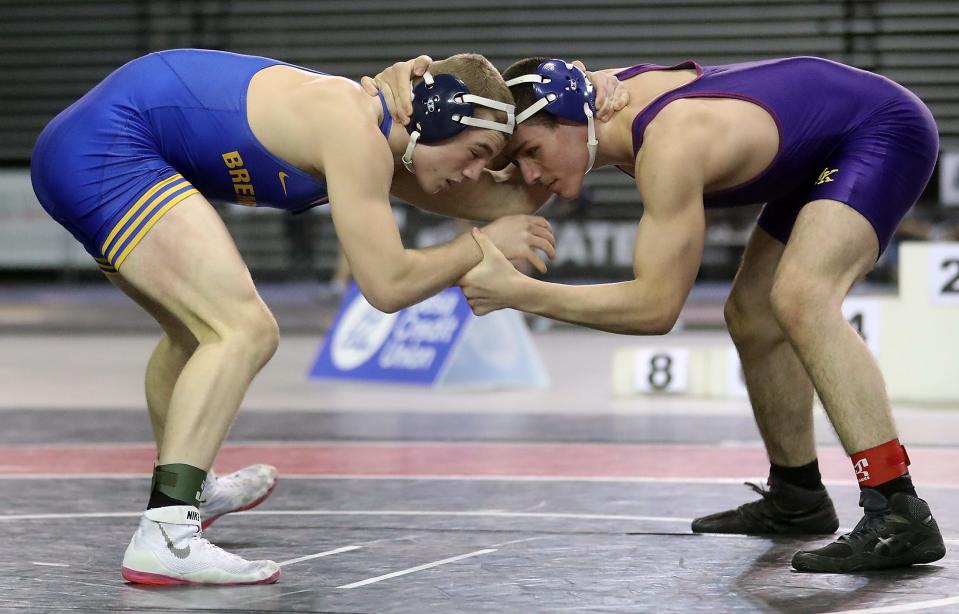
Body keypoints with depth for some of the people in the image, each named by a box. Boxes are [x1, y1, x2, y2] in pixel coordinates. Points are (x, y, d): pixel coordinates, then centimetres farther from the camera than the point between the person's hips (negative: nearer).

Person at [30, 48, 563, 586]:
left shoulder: (373, 130, 13)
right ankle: (164, 536, -29)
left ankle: (187, 490, 51)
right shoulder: (356, 134, -17)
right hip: (108, 152, -11)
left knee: (198, 328, 30)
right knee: (245, 330, -20)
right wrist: (485, 245, -7)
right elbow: (388, 285, -18)